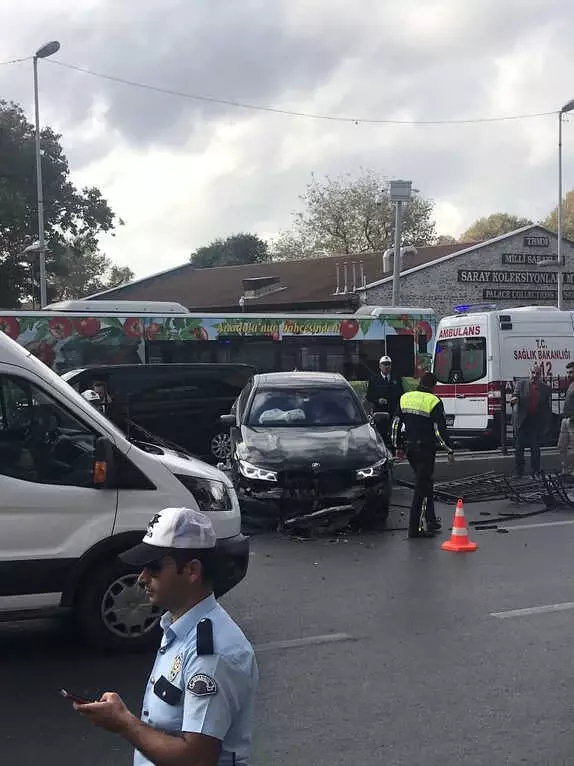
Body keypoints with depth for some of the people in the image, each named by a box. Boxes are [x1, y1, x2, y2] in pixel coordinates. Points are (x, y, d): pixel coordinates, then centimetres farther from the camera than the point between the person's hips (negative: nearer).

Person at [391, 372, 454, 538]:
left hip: (409, 448, 6)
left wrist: (398, 447, 19)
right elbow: (440, 430, -13)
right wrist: (450, 450, -4)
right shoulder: (434, 402, -10)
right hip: (425, 448, -6)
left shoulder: (405, 398, 8)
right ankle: (414, 528, -4)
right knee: (421, 487, -3)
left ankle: (430, 520, 24)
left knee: (425, 483, 20)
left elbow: (396, 424, 11)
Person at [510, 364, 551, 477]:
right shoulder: (521, 384, 6)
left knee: (535, 449, 3)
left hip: (537, 424, 1)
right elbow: (514, 397, 1)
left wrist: (545, 423, 4)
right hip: (522, 423, -1)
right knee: (519, 448, 1)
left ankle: (535, 472, 10)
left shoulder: (545, 388, 9)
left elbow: (548, 408, 11)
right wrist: (513, 400, -24)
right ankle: (519, 473, 8)